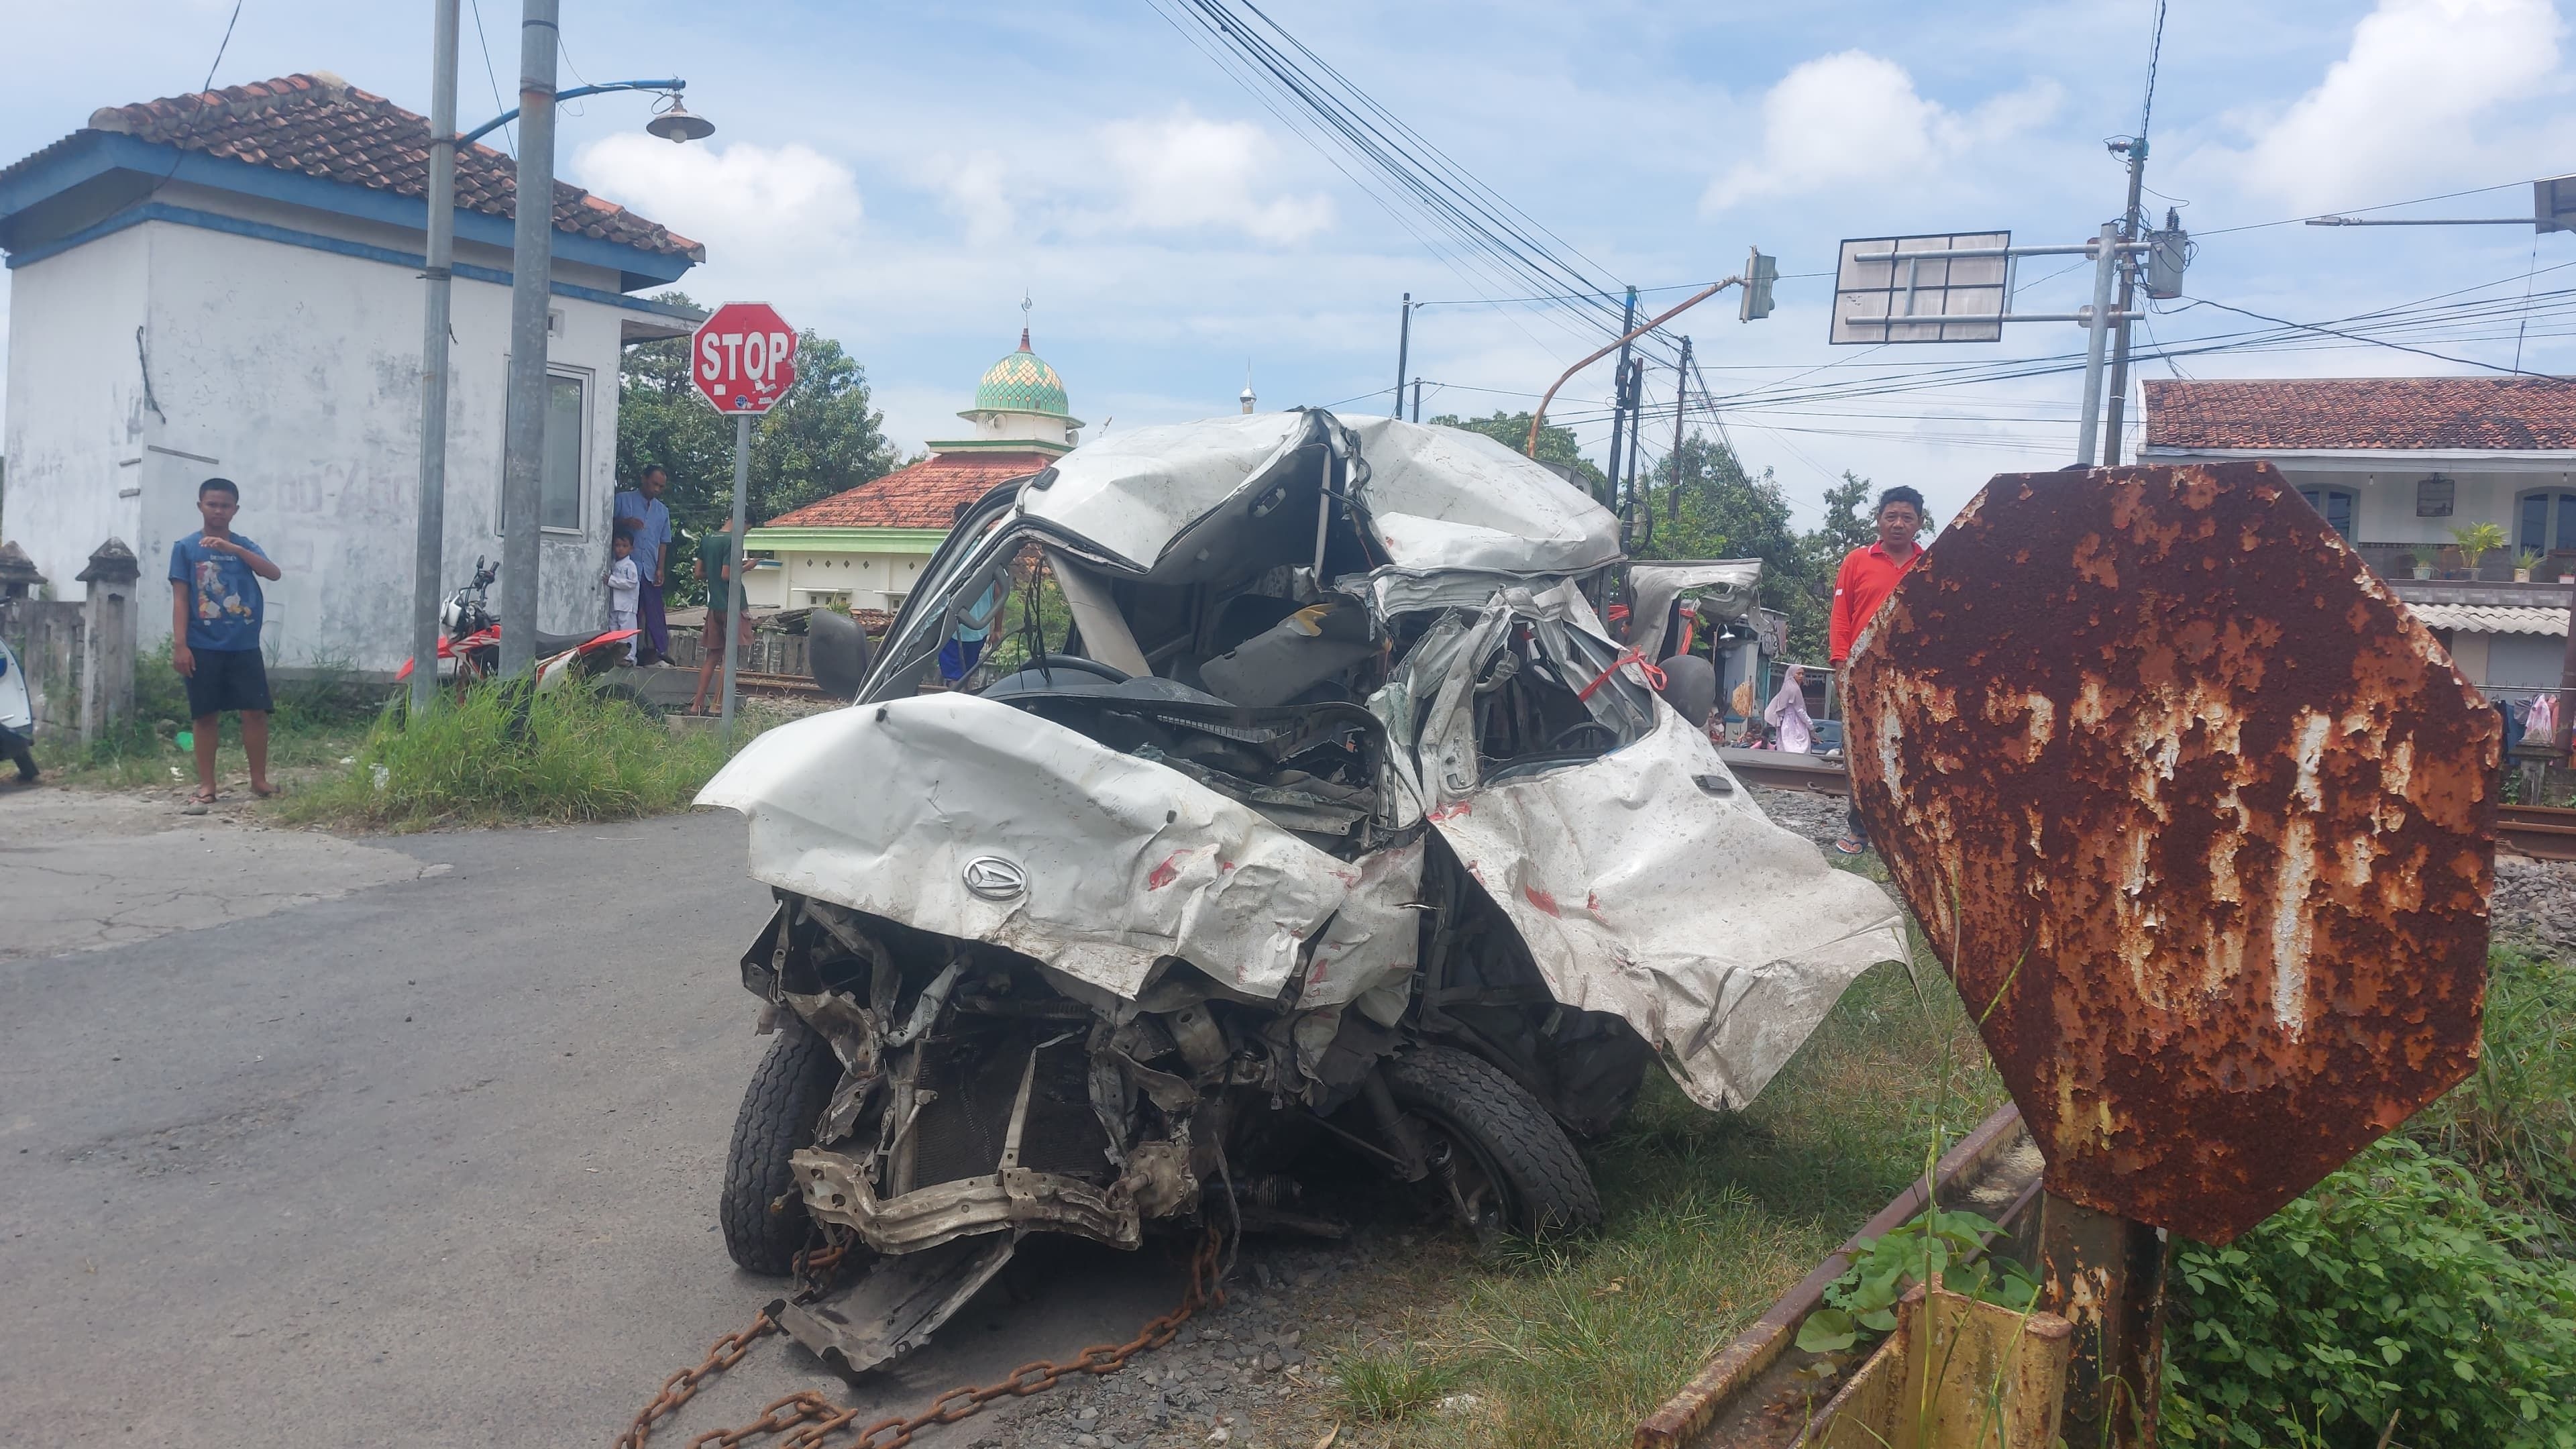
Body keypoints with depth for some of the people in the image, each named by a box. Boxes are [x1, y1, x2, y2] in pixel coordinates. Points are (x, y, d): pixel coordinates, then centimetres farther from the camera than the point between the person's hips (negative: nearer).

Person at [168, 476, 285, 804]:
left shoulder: (244, 546, 10)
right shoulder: (186, 548, 3)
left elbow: (274, 574, -8)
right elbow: (180, 599, -1)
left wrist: (232, 549, -19)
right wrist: (179, 645, -9)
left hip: (244, 646, 2)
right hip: (204, 647, -2)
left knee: (255, 712, -2)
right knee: (206, 715, 2)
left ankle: (259, 779, 8)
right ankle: (206, 784, 8)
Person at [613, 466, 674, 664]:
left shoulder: (662, 511, 16)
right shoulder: (623, 500, 4)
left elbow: (663, 542, 14)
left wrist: (661, 569, 4)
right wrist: (625, 522, -17)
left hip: (651, 571, 3)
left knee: (655, 613, 0)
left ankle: (661, 652, 0)